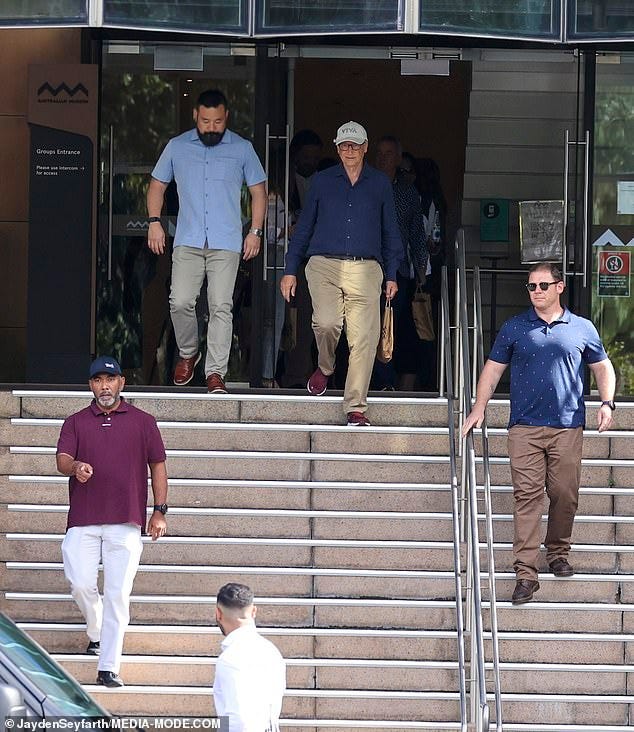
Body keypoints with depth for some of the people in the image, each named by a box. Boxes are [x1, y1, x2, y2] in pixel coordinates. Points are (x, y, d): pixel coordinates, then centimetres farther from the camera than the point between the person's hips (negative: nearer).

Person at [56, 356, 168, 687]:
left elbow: (157, 465, 12)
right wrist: (76, 467, -25)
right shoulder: (76, 423, 12)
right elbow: (62, 459, 0)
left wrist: (160, 511, 5)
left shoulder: (142, 422, 11)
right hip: (83, 520, 1)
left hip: (126, 523, -1)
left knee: (118, 594, -7)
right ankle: (96, 632, 25)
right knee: (80, 585, -7)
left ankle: (108, 668, -6)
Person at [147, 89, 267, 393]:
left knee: (221, 306, -8)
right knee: (180, 302, -8)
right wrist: (154, 222, 6)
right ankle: (188, 354, 18)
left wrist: (255, 232, 4)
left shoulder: (242, 149, 7)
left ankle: (215, 372, -7)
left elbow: (258, 191, 12)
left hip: (226, 243, -1)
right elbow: (157, 185, 18)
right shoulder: (177, 147, 9)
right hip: (187, 242, 1)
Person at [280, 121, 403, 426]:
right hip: (324, 265, 0)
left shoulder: (380, 184, 14)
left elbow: (390, 232, 19)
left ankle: (355, 407, -4)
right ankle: (324, 367, 10)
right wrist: (290, 270, 11)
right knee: (326, 323, -23)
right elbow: (304, 227, 16)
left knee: (363, 337, -9)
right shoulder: (322, 181, 13)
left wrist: (392, 275, 12)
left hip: (365, 269, 0)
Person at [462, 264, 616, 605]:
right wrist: (479, 408, 2)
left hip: (567, 426, 1)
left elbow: (602, 367, 18)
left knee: (565, 495, 2)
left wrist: (606, 403, 4)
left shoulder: (582, 329, 9)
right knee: (527, 496, -8)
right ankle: (525, 573, -11)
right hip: (525, 426, -1)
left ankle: (558, 554, 25)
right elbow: (492, 369, 12)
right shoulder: (514, 328, 9)